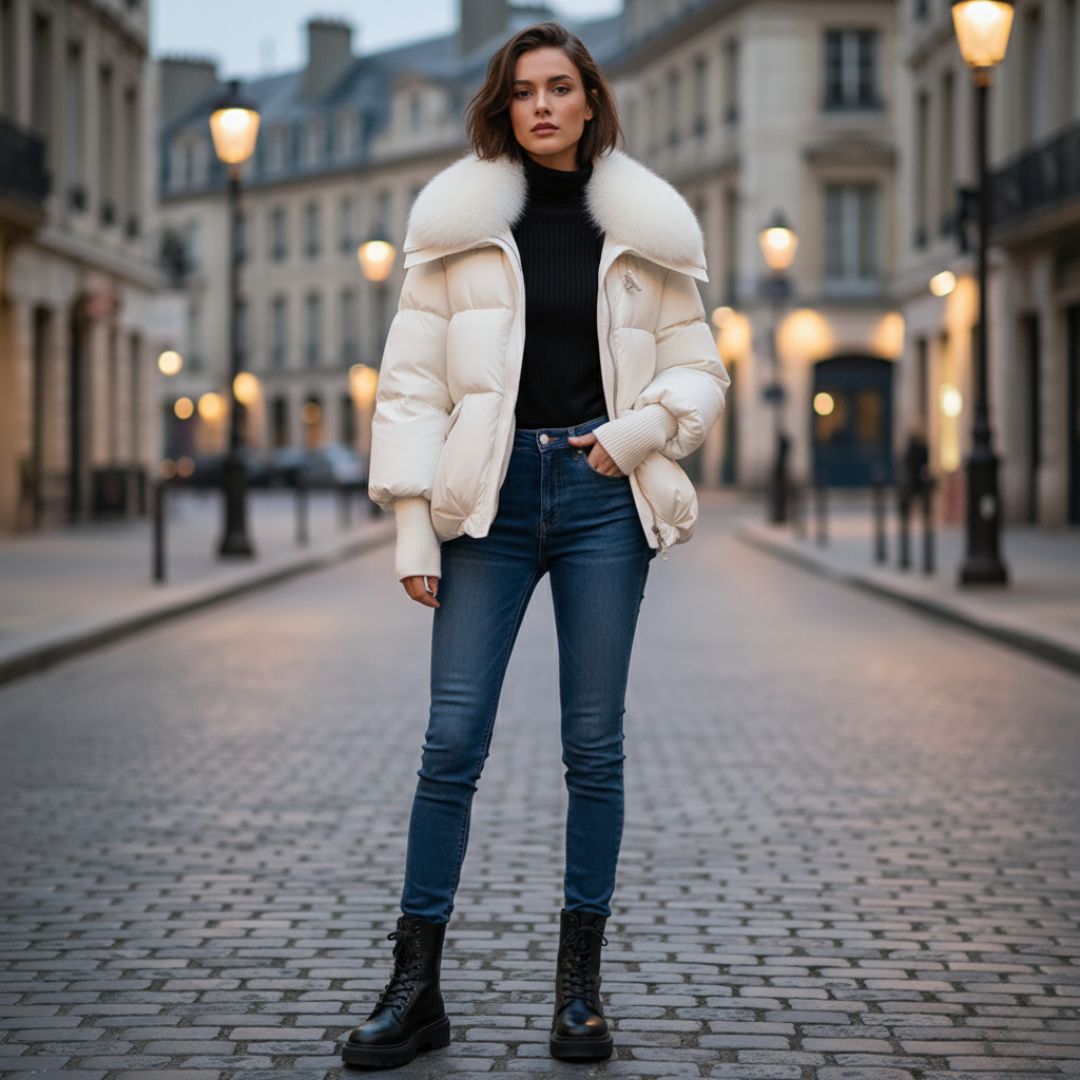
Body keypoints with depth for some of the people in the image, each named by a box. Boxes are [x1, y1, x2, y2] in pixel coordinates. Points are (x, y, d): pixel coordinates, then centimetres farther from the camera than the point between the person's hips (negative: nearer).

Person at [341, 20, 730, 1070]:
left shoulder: (644, 230, 8)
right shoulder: (458, 223, 5)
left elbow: (700, 372, 13)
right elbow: (411, 381, 2)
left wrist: (640, 430, -7)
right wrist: (413, 525, -4)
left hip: (603, 497, 1)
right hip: (491, 494, 0)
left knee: (593, 744, 3)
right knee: (452, 739, -4)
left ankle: (579, 984, 13)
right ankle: (415, 987, 4)